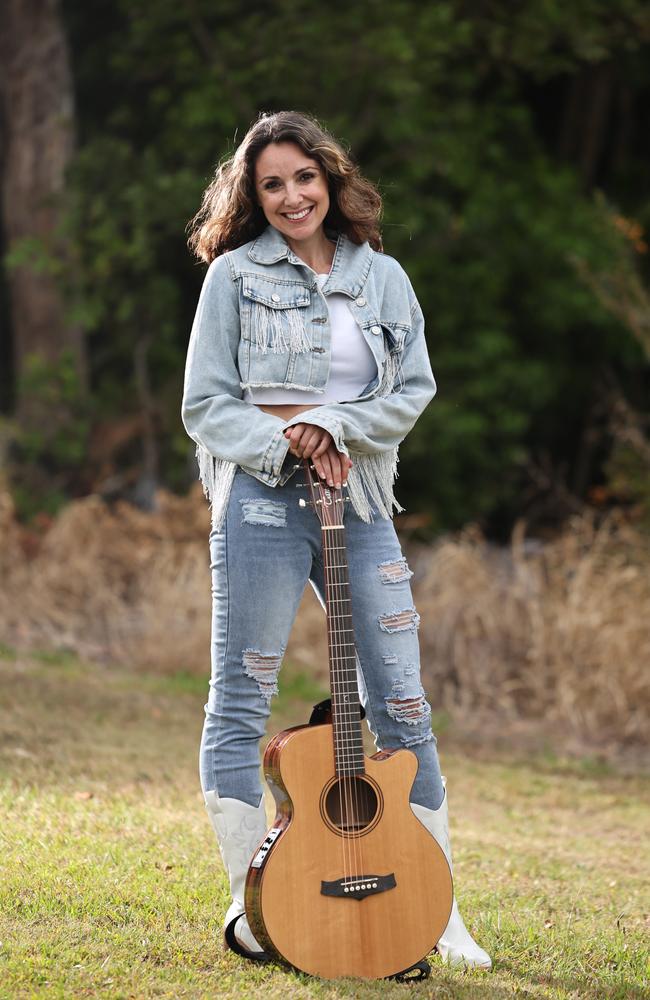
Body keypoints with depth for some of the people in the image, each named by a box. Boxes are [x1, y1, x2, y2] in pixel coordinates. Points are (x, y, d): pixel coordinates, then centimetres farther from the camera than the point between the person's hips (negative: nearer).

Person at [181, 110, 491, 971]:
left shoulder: (382, 278, 11)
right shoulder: (235, 274, 3)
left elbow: (415, 389, 5)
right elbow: (204, 404, 1)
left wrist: (335, 427, -10)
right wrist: (285, 444, -13)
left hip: (359, 498, 3)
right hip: (260, 497, -3)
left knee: (402, 707, 1)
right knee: (241, 702, -1)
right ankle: (249, 906, 8)